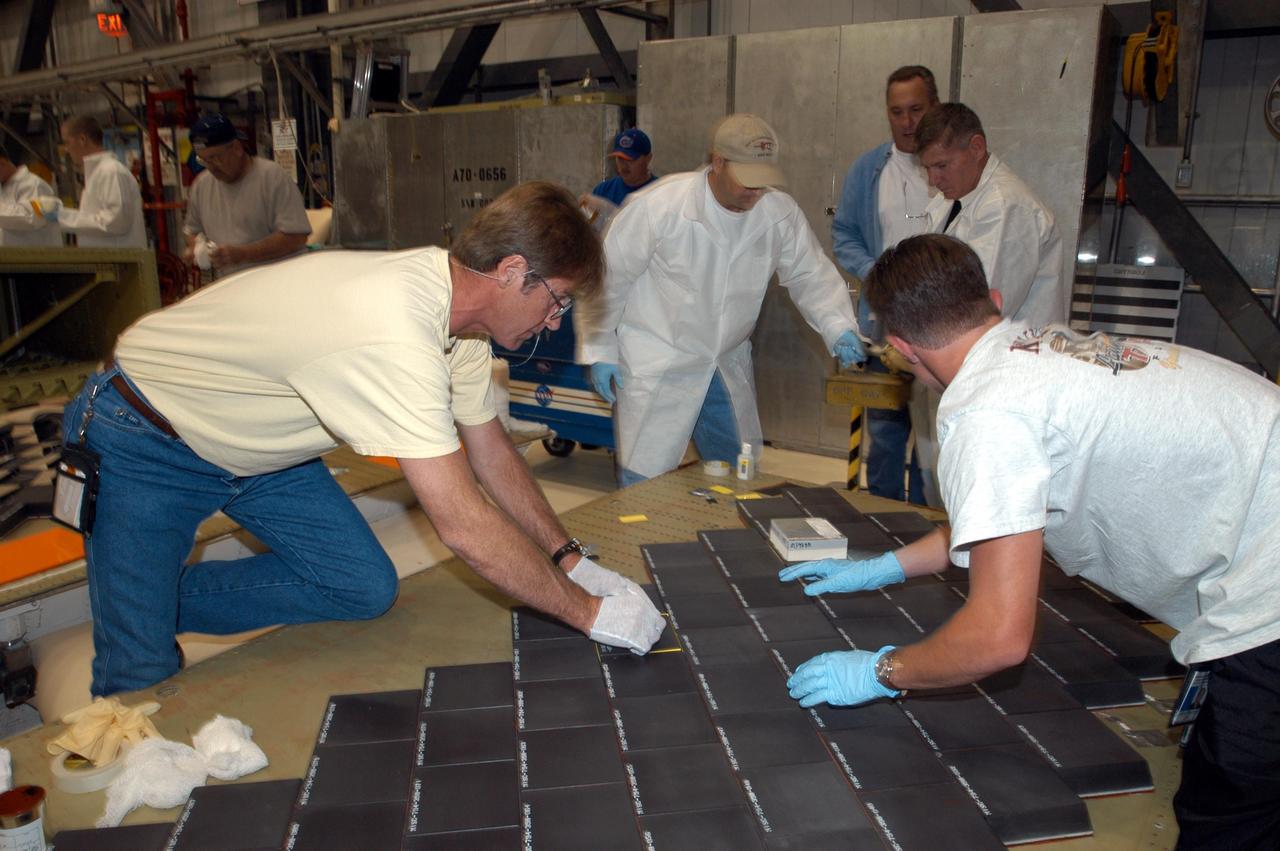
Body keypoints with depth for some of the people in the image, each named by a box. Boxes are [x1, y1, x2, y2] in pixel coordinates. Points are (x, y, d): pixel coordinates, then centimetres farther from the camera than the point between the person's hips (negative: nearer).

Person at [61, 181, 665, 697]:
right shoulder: (393, 336, -39)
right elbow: (463, 525, -39)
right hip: (145, 446, -7)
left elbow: (492, 453, 0)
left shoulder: (454, 304, -10)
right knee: (140, 680, -7)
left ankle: (163, 603, 17)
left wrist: (570, 558, -5)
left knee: (367, 590, -2)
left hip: (255, 444, 8)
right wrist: (589, 612, -28)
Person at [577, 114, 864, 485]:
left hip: (729, 367, 5)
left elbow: (811, 274, 3)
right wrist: (599, 350, -6)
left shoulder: (781, 213, -6)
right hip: (656, 367, -5)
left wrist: (838, 326, -16)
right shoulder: (660, 205, -19)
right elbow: (610, 277, -11)